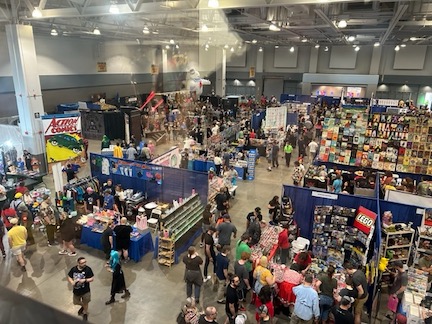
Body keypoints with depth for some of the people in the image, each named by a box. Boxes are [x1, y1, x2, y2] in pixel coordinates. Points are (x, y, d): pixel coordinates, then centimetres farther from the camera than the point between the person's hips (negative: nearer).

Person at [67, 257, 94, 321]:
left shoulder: (88, 269, -22)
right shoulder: (73, 269, -15)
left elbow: (92, 278, -16)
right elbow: (69, 277, -1)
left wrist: (84, 280, -30)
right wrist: (72, 282, -20)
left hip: (85, 291, -2)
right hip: (76, 291, 3)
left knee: (85, 303, 19)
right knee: (76, 302, 23)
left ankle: (85, 313, 49)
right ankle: (83, 306, 56)